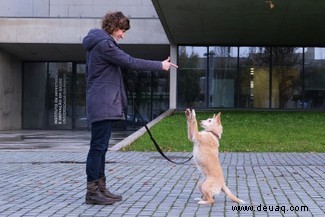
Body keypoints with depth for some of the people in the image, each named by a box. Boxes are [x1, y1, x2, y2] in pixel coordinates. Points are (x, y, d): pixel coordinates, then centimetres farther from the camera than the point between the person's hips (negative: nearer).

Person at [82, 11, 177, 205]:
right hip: (103, 103, -11)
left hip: (102, 103, 11)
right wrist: (160, 65, -8)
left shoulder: (98, 43, 20)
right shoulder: (104, 43, -13)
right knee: (98, 146, -9)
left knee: (101, 147, 10)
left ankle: (100, 188, 14)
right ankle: (92, 191, -6)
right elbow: (130, 62, -16)